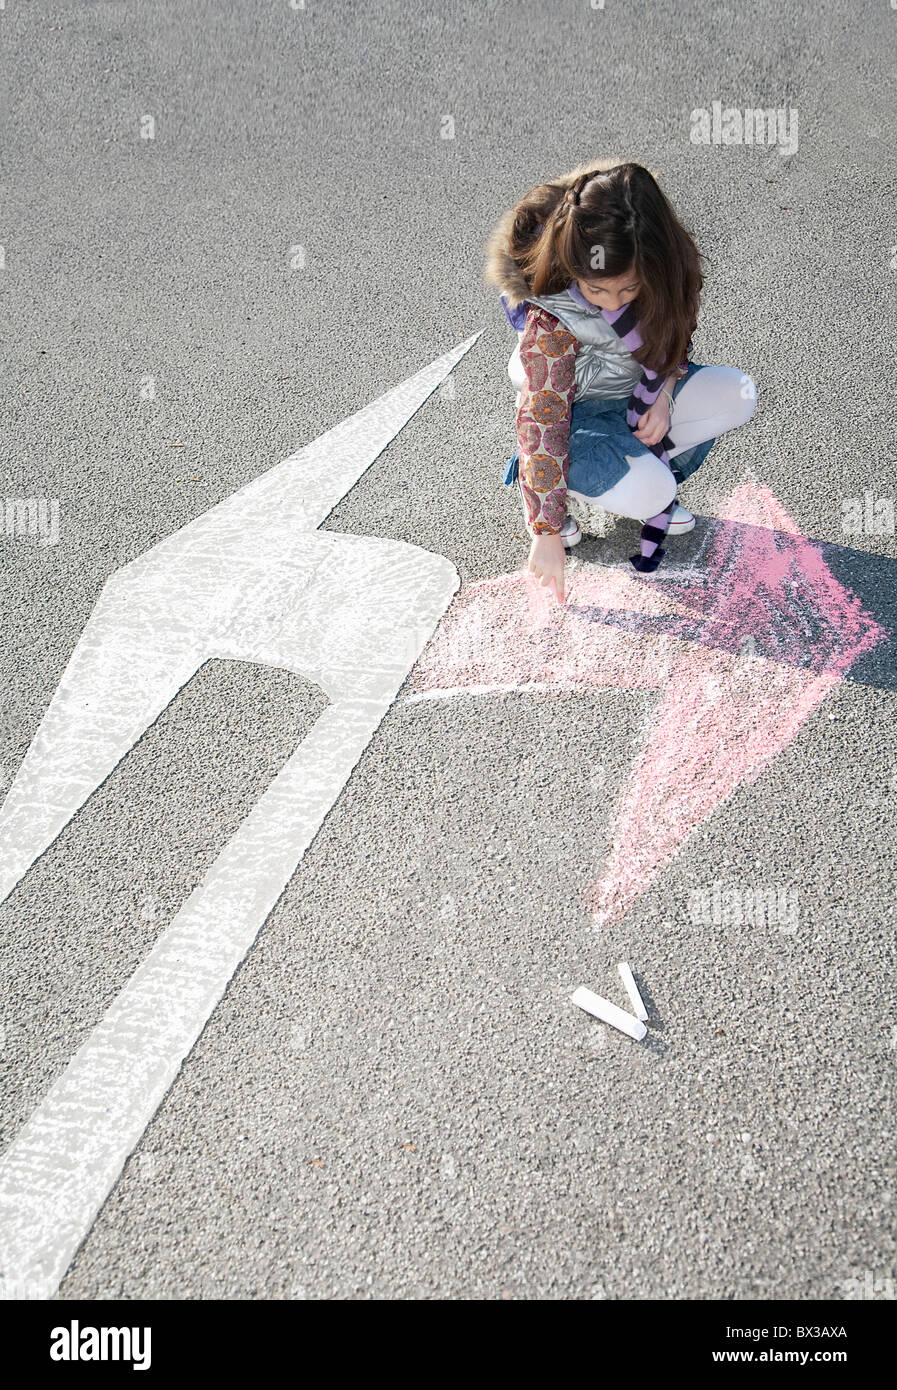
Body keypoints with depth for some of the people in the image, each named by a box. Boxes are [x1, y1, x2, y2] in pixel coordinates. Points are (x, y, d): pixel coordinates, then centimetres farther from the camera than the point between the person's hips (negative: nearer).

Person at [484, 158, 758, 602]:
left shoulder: (658, 277, -16)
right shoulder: (550, 323, -31)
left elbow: (674, 340, 4)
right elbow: (542, 425, -30)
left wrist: (663, 395, -17)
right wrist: (547, 533, -30)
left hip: (639, 394, 6)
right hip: (576, 414, -6)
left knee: (737, 396, -15)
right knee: (647, 493, -31)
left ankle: (652, 481, 1)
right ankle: (575, 492, 1)